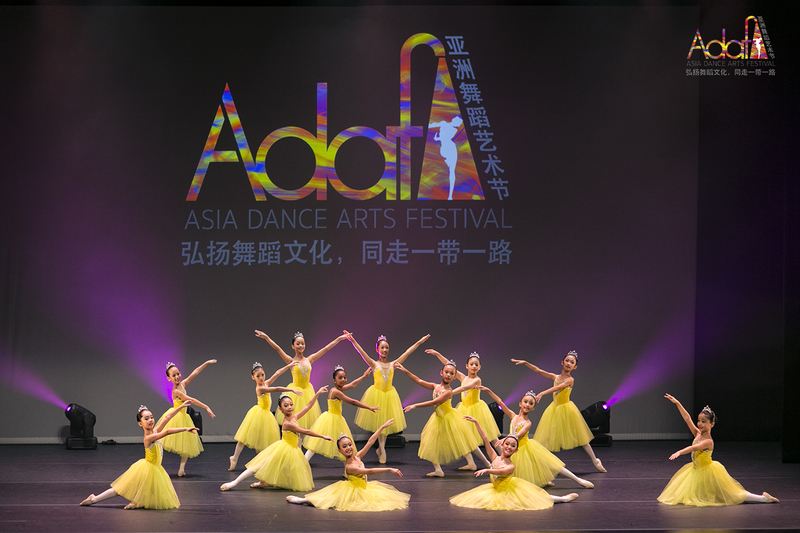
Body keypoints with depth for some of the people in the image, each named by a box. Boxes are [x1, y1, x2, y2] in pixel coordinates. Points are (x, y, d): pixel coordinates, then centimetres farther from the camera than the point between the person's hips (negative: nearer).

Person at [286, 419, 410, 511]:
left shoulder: (357, 457, -5)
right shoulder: (349, 467, -27)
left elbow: (370, 442, -1)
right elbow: (369, 471, -32)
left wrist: (382, 427, 0)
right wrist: (389, 469, -33)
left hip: (362, 488, 8)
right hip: (354, 490, -8)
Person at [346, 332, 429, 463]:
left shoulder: (393, 364, 8)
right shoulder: (374, 364, 1)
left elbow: (407, 352, 9)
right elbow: (361, 352, -8)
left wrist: (419, 342, 9)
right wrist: (353, 340, -18)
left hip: (389, 395, 2)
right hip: (376, 394, -2)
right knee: (378, 422, 1)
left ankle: (381, 448, 16)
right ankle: (382, 449, 11)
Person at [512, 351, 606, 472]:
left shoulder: (570, 379, -11)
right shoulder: (556, 377, 5)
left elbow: (557, 388, -27)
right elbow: (538, 371, 7)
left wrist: (542, 393, -40)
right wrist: (525, 363, -1)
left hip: (566, 409, -5)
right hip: (555, 409, 5)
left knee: (580, 437, 2)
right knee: (547, 438, 1)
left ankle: (595, 461, 12)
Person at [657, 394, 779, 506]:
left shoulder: (708, 442, -23)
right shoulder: (698, 435, -2)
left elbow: (694, 448, -39)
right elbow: (687, 418, -1)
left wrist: (679, 452, -53)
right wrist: (677, 403, -2)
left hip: (708, 472, -8)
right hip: (697, 472, 8)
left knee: (732, 496, 1)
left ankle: (764, 498, 14)